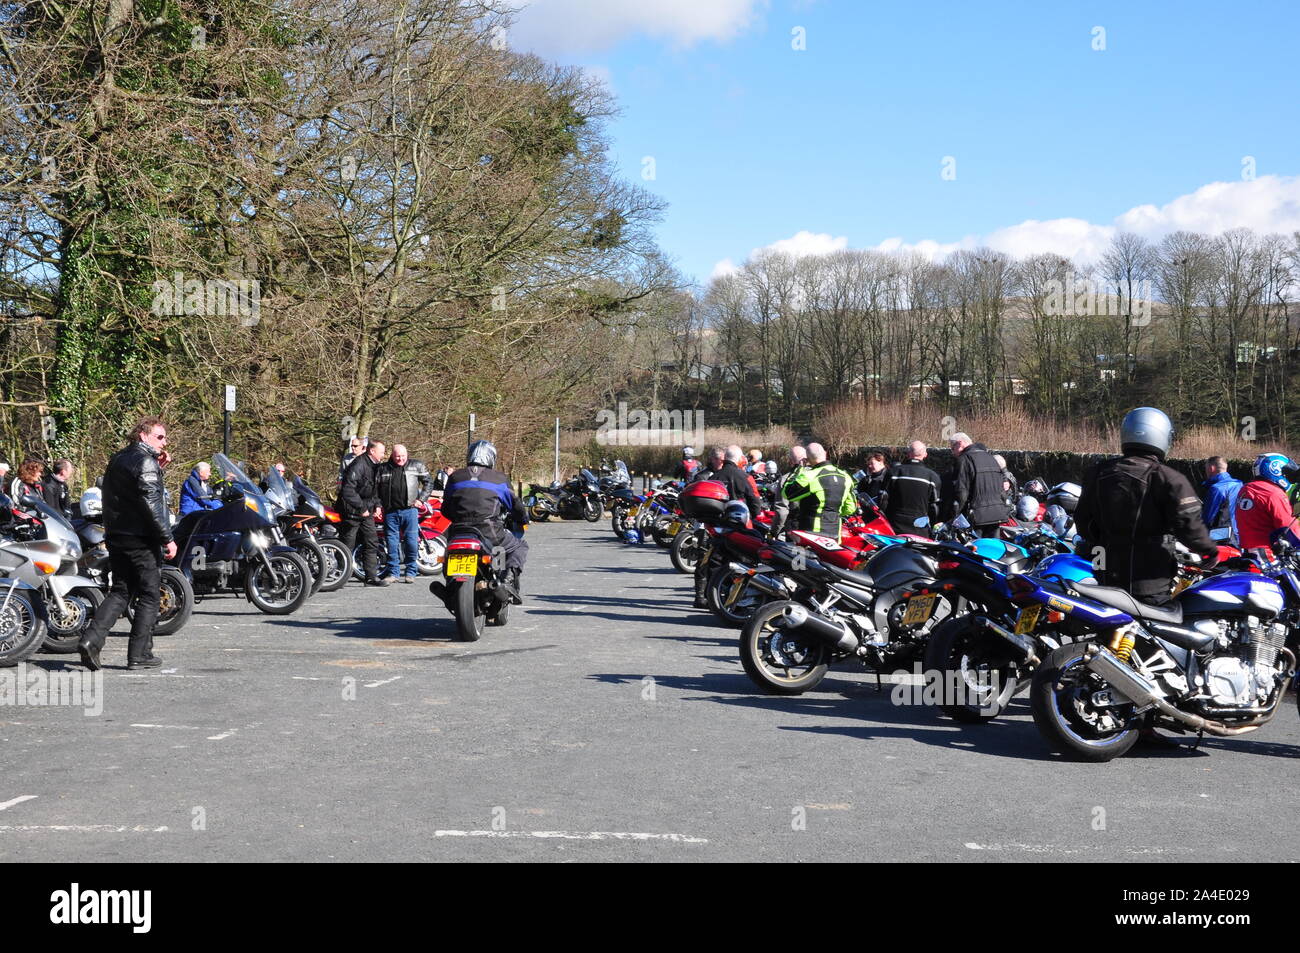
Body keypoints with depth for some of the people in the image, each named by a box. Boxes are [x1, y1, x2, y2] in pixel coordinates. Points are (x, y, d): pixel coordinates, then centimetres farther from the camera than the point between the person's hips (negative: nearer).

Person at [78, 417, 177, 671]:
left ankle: (91, 639, -3)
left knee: (121, 592, 13)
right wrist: (167, 539, -17)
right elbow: (151, 503, -20)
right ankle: (139, 654, 3)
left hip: (115, 536, 8)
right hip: (141, 538, -8)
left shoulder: (117, 459, 16)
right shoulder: (145, 461, -12)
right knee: (149, 595, 1)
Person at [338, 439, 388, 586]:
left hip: (367, 512, 9)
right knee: (346, 546, -3)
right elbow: (348, 490, -25)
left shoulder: (375, 467, 11)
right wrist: (361, 508, -20)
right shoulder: (358, 465, -19)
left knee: (372, 543, 7)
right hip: (353, 512, -9)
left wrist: (377, 505, 10)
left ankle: (371, 577, 11)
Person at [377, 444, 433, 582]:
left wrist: (421, 499, 0)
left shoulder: (416, 466, 5)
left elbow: (428, 482, 9)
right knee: (392, 542, 3)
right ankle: (393, 573, 11)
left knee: (412, 542, -4)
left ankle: (411, 572, 5)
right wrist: (379, 506, 6)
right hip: (390, 512, 2)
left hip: (409, 510, -2)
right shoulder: (383, 469, 11)